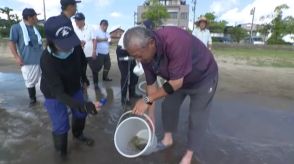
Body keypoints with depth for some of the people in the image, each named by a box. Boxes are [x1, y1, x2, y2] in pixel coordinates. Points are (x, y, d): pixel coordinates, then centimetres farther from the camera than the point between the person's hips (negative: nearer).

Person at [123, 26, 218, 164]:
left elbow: (176, 82, -37)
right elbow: (151, 85, -11)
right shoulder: (145, 54, -18)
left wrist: (148, 100, -35)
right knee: (168, 106, 10)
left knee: (197, 116, -2)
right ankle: (168, 139, 31)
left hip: (203, 77, -6)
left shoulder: (175, 41, -42)